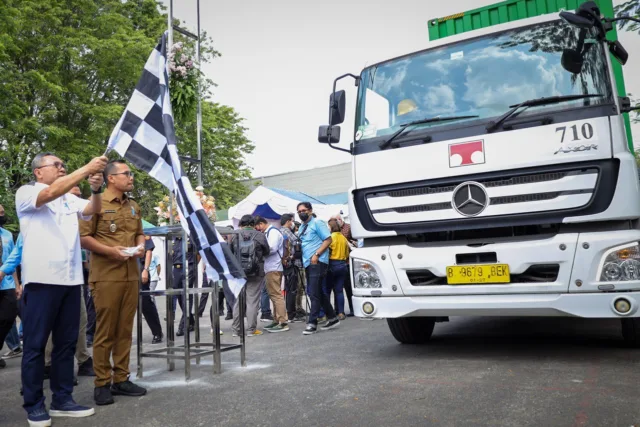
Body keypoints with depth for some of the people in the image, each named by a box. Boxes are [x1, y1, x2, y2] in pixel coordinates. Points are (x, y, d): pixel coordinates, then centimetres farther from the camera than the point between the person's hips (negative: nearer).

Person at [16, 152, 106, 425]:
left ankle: (62, 399, 19)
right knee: (35, 344, 2)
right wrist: (87, 169, -24)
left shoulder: (70, 199, 18)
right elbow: (50, 193, -19)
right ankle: (34, 404, 13)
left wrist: (96, 189, -18)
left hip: (70, 279, 6)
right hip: (42, 279, -6)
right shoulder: (26, 193, 1)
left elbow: (92, 209, 3)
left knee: (67, 342, 10)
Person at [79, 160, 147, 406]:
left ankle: (121, 379, 18)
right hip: (106, 276, -6)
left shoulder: (134, 207, 16)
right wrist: (110, 251, -18)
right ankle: (102, 383, 9)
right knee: (105, 330, -1)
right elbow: (83, 237, -8)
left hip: (131, 275, 6)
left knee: (125, 329, 9)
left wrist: (140, 247, 2)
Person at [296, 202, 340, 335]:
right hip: (308, 264, 9)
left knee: (314, 293, -10)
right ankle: (332, 318, 22)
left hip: (317, 263, -9)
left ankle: (312, 323, -6)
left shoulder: (317, 223, -4)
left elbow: (328, 240, -11)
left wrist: (316, 255, -19)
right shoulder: (301, 227, 18)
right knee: (319, 293, 12)